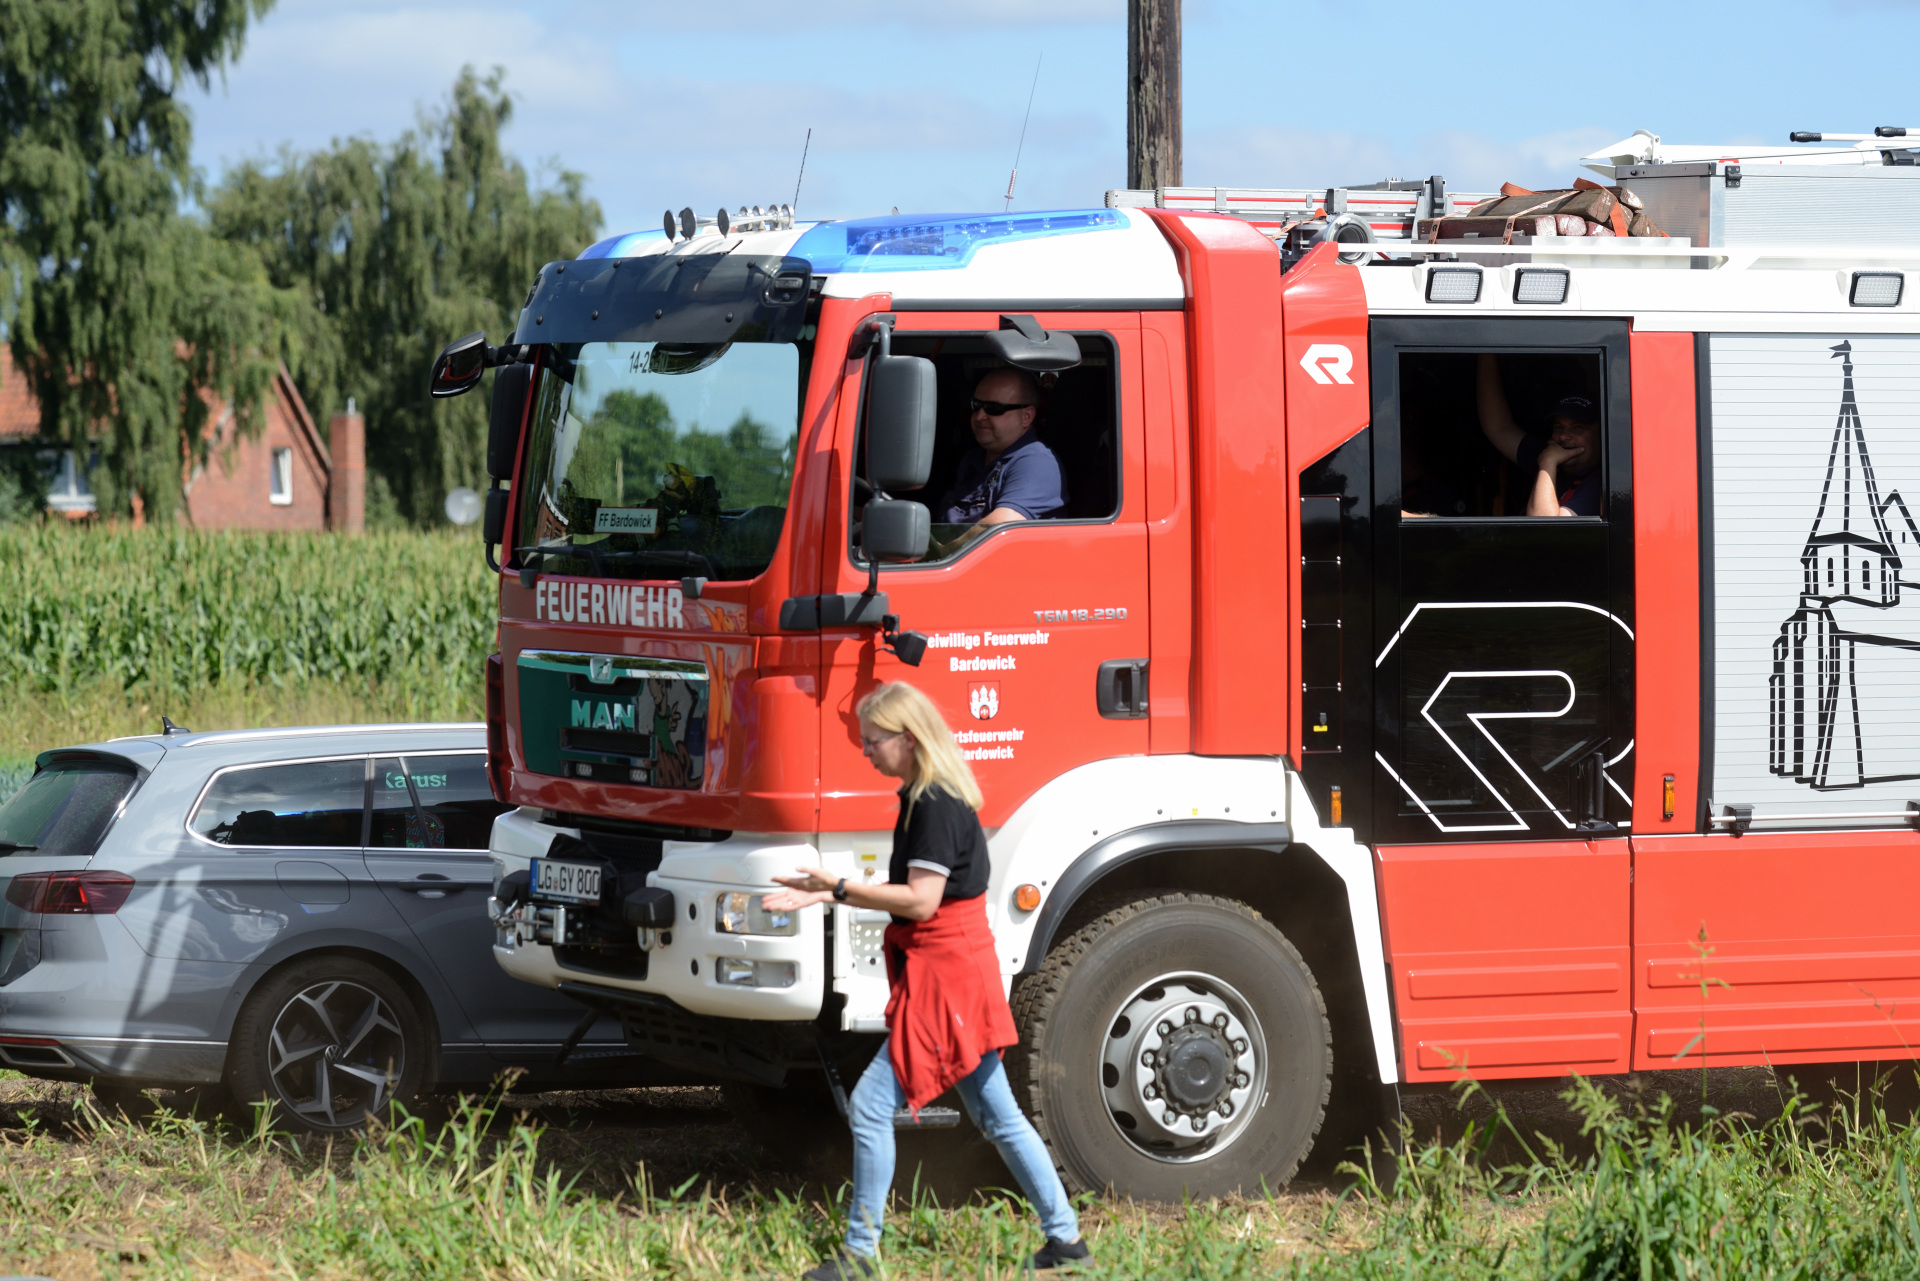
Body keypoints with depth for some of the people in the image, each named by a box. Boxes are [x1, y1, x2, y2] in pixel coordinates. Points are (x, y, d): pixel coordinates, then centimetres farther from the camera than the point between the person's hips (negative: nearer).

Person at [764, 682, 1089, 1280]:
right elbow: (909, 893, 16)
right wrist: (826, 894, 9)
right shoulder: (924, 799, 13)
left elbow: (920, 900, -22)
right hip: (957, 974, 11)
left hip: (944, 977, -11)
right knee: (996, 1115, 14)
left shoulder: (936, 805, -17)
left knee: (871, 1106, -8)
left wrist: (840, 887, -17)